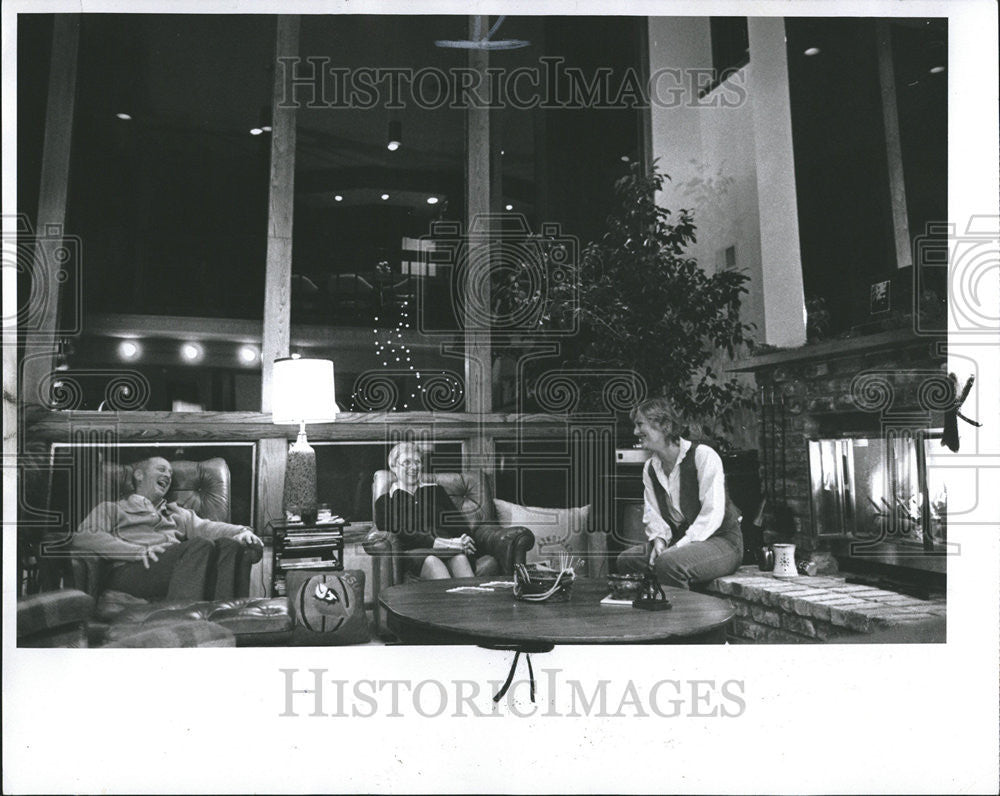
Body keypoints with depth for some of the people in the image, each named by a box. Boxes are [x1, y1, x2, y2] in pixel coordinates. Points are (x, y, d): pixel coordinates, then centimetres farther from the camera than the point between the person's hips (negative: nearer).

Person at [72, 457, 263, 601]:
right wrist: (141, 551, -10)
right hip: (129, 570, -4)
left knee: (229, 545, -29)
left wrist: (242, 531, -6)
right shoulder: (111, 509, 28)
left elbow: (205, 527, 19)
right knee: (201, 545, -33)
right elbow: (81, 539, 7)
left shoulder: (178, 513, 39)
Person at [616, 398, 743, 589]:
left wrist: (678, 547, -24)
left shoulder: (703, 456, -14)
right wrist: (659, 539, -11)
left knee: (668, 563, -33)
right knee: (626, 558, -8)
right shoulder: (650, 468, 10)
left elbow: (712, 514, -20)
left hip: (721, 540, -7)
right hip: (680, 541, 7)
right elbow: (652, 515, 10)